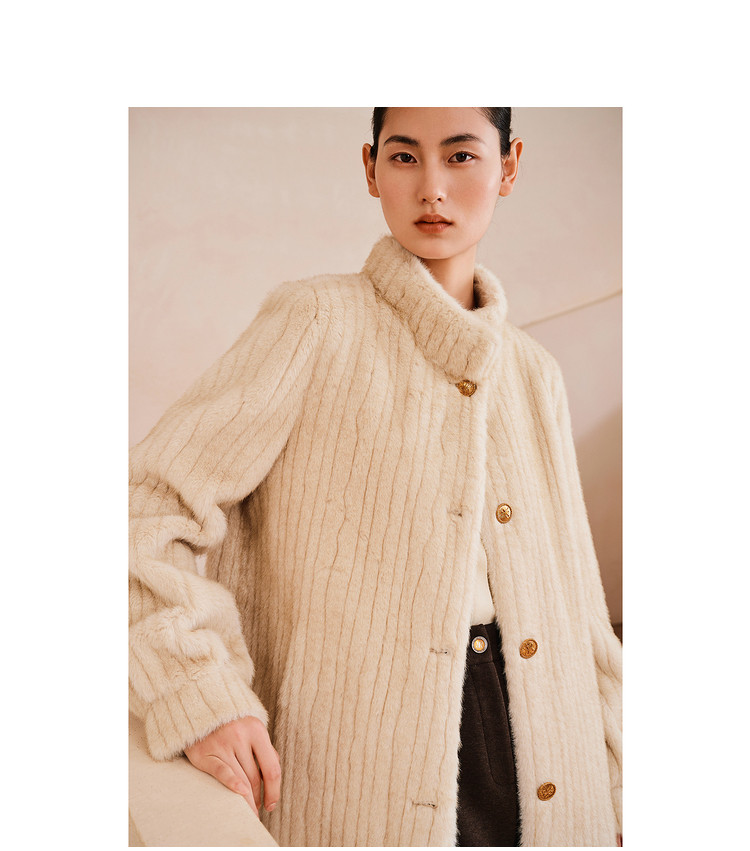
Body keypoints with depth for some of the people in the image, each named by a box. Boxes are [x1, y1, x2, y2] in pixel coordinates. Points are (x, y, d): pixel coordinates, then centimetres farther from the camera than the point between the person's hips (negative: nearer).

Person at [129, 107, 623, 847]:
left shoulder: (534, 374, 12)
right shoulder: (316, 320, -3)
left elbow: (573, 604, 13)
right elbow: (146, 506, -7)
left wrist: (617, 790, 9)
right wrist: (198, 692, -20)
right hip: (360, 770, -4)